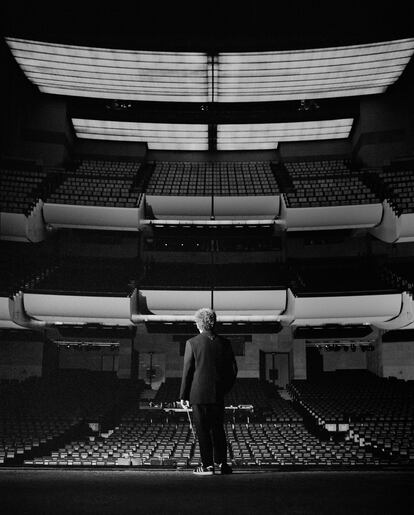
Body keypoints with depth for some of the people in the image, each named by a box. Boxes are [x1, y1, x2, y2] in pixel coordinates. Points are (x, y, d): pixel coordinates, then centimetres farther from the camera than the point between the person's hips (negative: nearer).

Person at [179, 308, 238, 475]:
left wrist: (183, 395, -1)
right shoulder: (224, 343, 2)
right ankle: (222, 463, 14)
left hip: (199, 393, -3)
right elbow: (233, 369, 5)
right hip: (218, 394, 3)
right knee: (218, 429, 14)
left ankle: (207, 465, 6)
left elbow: (187, 370, -7)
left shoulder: (192, 343, -8)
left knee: (202, 430, 4)